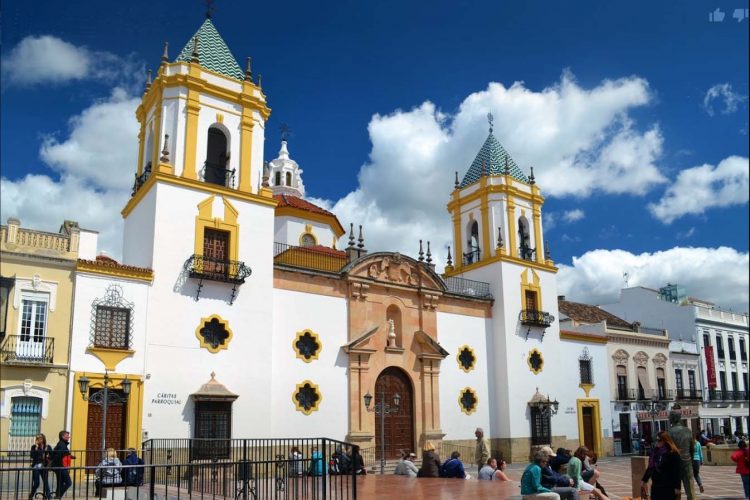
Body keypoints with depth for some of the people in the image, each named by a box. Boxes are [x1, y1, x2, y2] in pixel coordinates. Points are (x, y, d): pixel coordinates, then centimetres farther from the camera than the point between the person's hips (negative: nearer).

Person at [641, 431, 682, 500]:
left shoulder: (673, 453, -12)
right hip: (656, 486, 7)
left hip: (668, 487, -7)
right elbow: (650, 467, 15)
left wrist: (677, 487, -16)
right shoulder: (655, 451, 7)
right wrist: (644, 480, 14)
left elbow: (677, 471, -14)